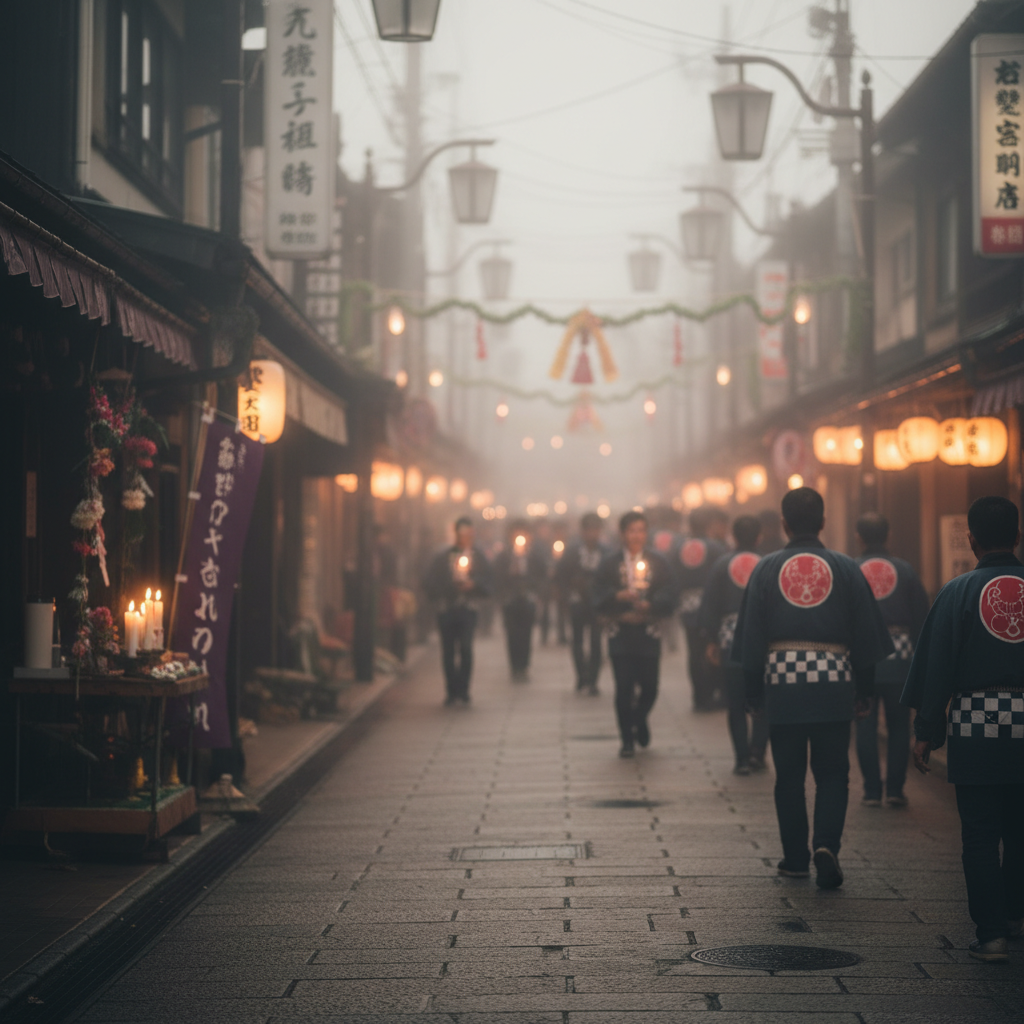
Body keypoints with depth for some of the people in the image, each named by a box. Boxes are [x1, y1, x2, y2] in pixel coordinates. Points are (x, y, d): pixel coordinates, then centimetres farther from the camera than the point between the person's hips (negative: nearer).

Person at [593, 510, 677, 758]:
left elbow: (667, 598, -1)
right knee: (624, 689, -4)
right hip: (621, 633, -1)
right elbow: (598, 597, -2)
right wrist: (619, 596, -19)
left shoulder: (658, 563, 7)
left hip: (648, 633, 1)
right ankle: (627, 740, 7)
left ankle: (640, 719, 33)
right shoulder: (609, 565, 6)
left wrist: (646, 607, -17)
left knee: (649, 687, 1)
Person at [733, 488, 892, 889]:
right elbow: (867, 634, 6)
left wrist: (755, 692, 10)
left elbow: (751, 635, 5)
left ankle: (795, 859, 13)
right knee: (832, 772, 5)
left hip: (783, 678, 0)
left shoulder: (766, 569, 4)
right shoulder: (845, 568, 5)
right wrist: (864, 690, 13)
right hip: (834, 680, 0)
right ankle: (826, 844, -16)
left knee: (789, 774, 9)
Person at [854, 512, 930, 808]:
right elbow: (921, 617, 5)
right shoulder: (905, 570, 3)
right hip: (899, 657, 1)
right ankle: (895, 789, 6)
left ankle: (872, 791, 4)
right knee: (898, 725, 9)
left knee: (866, 726, 5)